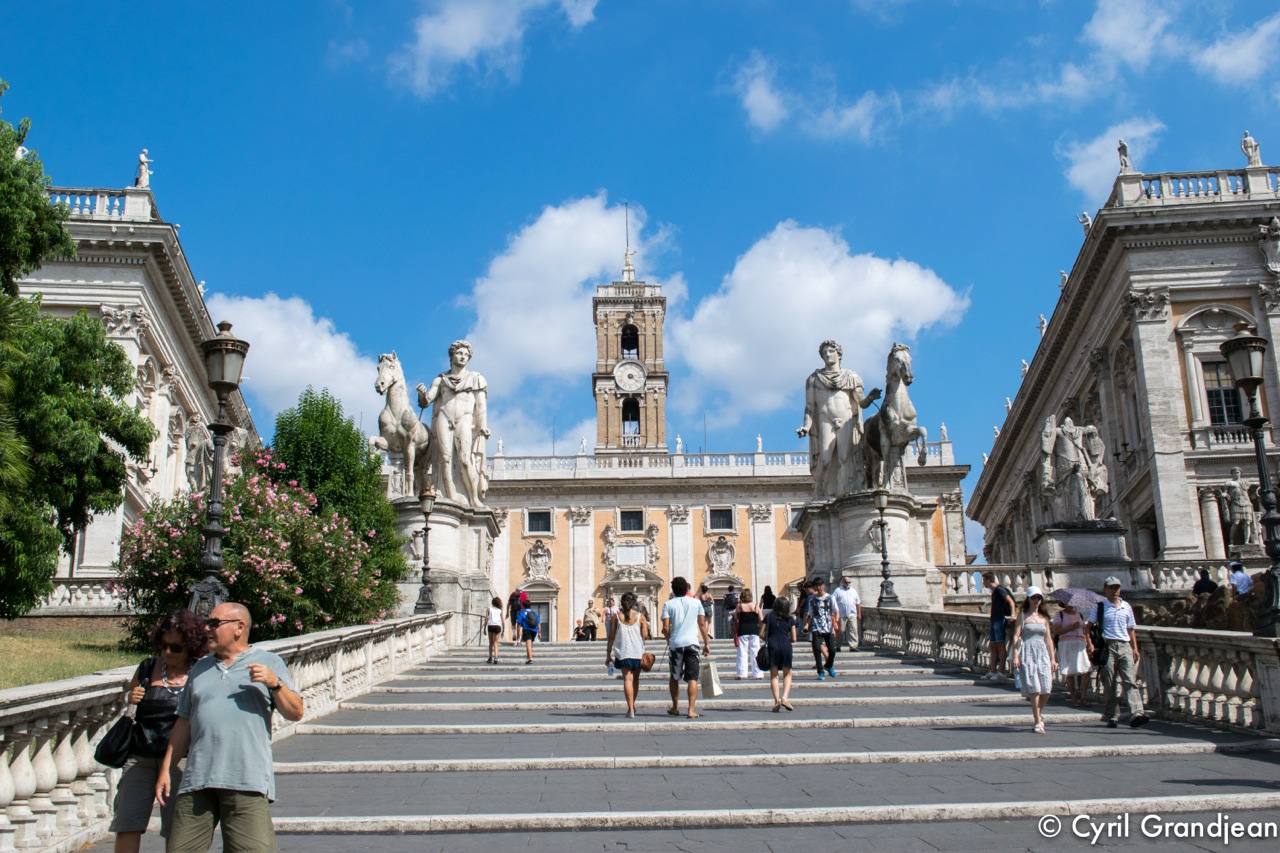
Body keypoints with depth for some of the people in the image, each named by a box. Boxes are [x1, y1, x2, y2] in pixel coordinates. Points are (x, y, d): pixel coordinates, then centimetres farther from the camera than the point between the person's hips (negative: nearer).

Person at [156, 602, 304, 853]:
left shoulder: (269, 662, 9)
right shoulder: (200, 668, 21)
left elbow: (295, 713, 3)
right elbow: (184, 723, 21)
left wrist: (274, 683, -13)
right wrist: (165, 770, 15)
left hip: (247, 784, -4)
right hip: (197, 781, 5)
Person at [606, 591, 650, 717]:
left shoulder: (616, 616, 1)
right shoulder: (640, 616, 1)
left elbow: (611, 636, 1)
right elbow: (645, 636, -3)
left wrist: (608, 654, 6)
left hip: (622, 651, -1)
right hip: (637, 651, 1)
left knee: (627, 679, -3)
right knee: (635, 679, 17)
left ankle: (631, 709, -14)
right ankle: (632, 705, 28)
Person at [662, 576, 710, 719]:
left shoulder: (668, 604, 1)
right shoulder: (696, 602, 5)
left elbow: (666, 628, -4)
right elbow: (702, 624, 6)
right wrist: (707, 643, 13)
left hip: (675, 644, 0)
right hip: (692, 643, 0)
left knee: (674, 677, 17)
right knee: (692, 678, -1)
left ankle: (675, 708, 26)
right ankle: (691, 710, -9)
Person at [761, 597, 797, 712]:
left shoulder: (769, 617, 5)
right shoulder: (790, 620, 5)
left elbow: (761, 634, 3)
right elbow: (793, 639, 4)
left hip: (772, 646, 0)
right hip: (786, 647, 0)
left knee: (773, 675, 7)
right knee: (787, 674, 13)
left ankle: (777, 700, -4)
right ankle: (785, 697, -5)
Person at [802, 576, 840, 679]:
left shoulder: (830, 598, 3)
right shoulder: (812, 599, 7)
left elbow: (836, 612, -2)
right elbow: (809, 614, 11)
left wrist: (836, 621, -20)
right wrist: (806, 624, -3)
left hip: (828, 628, 0)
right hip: (816, 628, 0)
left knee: (832, 649, -2)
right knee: (817, 649, -12)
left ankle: (829, 666, 29)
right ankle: (821, 672, -1)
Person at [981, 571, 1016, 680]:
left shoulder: (999, 589, -10)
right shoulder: (993, 591, 18)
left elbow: (1010, 601, -19)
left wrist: (1012, 615, -31)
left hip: (1000, 620, -10)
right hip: (993, 621, 10)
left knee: (1000, 645, -8)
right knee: (993, 646, 9)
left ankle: (1000, 672, -8)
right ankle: (993, 671, 11)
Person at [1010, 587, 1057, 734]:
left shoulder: (1044, 618, 16)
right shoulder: (1023, 616, 3)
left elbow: (1048, 639, 16)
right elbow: (1016, 636, -3)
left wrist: (1052, 659, 11)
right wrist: (1015, 656, -12)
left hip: (1043, 653, 4)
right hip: (1028, 653, -4)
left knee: (1046, 689, -3)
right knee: (1034, 688, -11)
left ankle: (1037, 715, 22)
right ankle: (1037, 722, -5)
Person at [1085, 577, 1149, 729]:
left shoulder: (1126, 607, 15)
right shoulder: (1100, 607, 6)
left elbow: (1131, 629, 19)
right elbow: (1089, 626, 5)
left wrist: (1135, 648, 11)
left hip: (1125, 647, 2)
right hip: (1107, 646, -2)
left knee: (1130, 681, -11)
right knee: (1110, 684, 0)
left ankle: (1136, 714, -22)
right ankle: (1110, 717, 7)